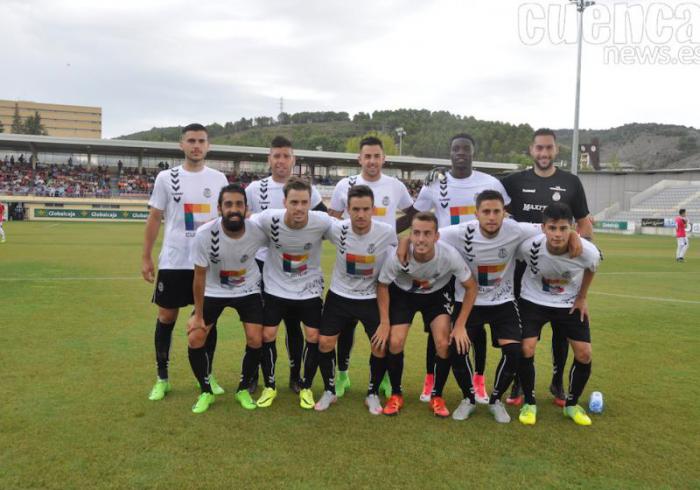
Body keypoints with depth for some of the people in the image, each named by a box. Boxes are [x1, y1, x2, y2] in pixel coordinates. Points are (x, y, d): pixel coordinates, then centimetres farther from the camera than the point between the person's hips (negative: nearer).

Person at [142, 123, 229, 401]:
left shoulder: (218, 179, 4)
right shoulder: (166, 178, 0)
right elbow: (154, 218, 3)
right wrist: (146, 257, 0)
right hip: (173, 261, -1)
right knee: (167, 317, 7)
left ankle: (207, 376, 22)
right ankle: (162, 379, 21)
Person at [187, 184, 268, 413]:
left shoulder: (257, 231, -25)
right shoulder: (204, 234, -27)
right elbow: (200, 276, -15)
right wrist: (198, 315, -9)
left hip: (248, 290, 0)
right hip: (214, 291, 0)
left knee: (256, 340, -9)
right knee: (195, 339, -8)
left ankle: (243, 389, 17)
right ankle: (206, 392, 14)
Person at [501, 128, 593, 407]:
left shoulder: (571, 183, 3)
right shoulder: (515, 181, 1)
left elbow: (585, 224, 7)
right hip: (524, 267, -1)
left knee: (561, 326, 8)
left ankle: (558, 383, 25)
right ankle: (520, 384, 18)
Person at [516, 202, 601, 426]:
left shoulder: (588, 251, -28)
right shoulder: (529, 246, -33)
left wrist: (582, 298, 3)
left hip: (569, 304, 2)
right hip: (533, 301, -1)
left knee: (584, 354, -3)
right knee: (526, 350, -14)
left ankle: (572, 404, 21)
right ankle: (530, 403, 9)